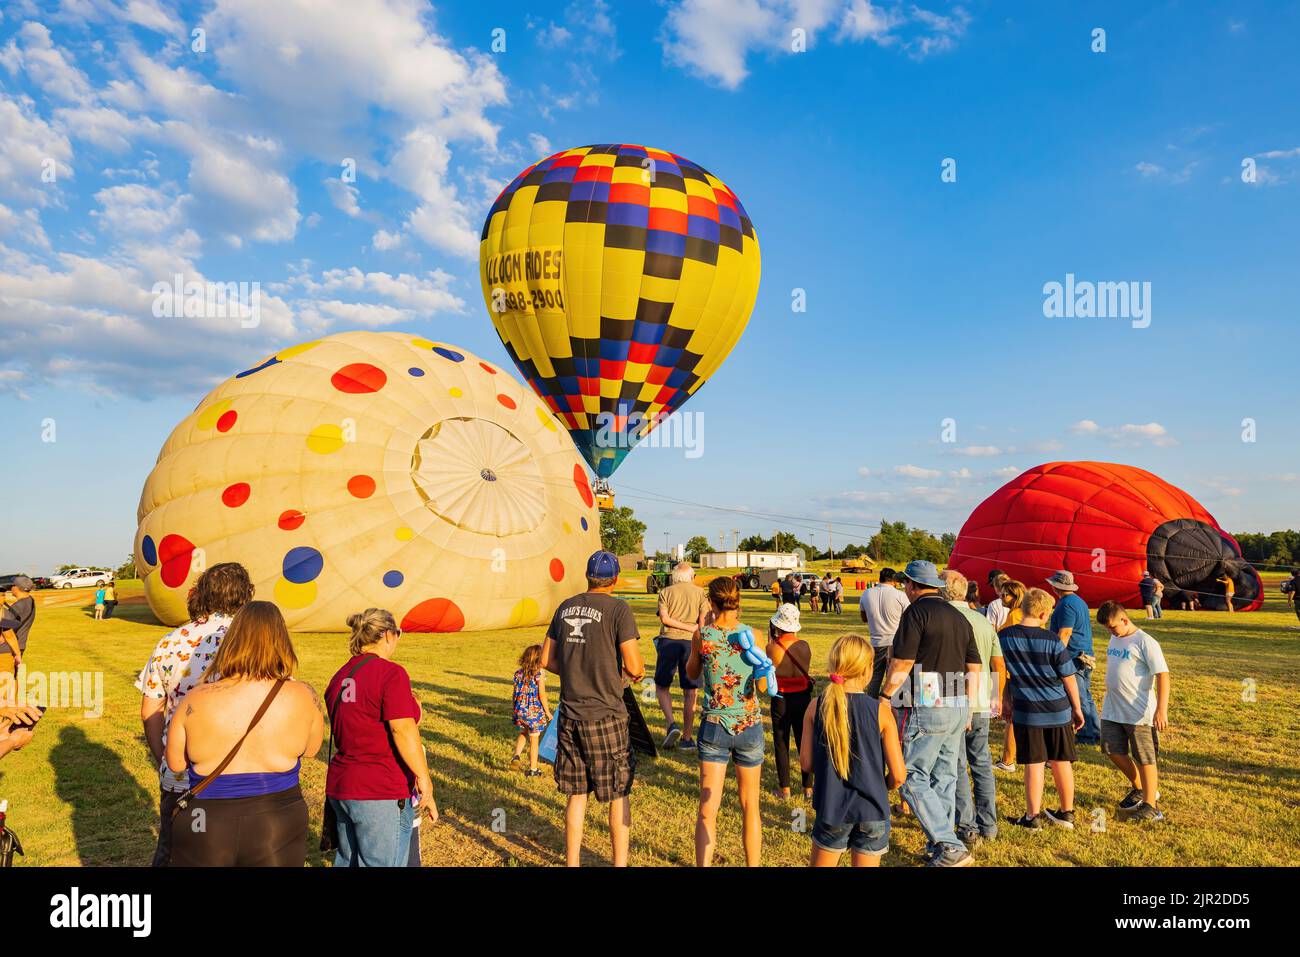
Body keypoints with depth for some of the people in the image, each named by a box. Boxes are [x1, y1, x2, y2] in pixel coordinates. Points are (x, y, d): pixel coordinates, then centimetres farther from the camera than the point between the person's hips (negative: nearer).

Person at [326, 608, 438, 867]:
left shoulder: (340, 676, 10)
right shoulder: (391, 673, -14)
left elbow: (351, 728, 16)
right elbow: (403, 730, -20)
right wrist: (425, 781, -16)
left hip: (339, 787, 8)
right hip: (381, 793, -8)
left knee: (347, 861, 19)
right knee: (381, 863, 0)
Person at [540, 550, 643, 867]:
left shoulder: (566, 607, 7)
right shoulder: (619, 609, -10)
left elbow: (547, 660, 11)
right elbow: (633, 667, -14)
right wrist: (637, 672, 8)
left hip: (569, 715, 5)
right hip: (606, 716, -5)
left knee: (576, 794, 15)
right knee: (619, 794, 10)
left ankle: (572, 862, 24)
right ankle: (620, 863, 19)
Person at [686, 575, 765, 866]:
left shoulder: (702, 634, -8)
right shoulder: (751, 634, -8)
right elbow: (763, 685, -4)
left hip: (714, 726, 0)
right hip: (749, 726, 1)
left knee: (707, 810, 5)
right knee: (750, 808, 16)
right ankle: (753, 864, 26)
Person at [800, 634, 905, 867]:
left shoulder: (817, 707, -8)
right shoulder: (881, 711, -13)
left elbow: (806, 764, -3)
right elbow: (898, 775, -11)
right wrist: (880, 786, 10)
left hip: (831, 809, 1)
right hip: (871, 812, -1)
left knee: (821, 864, 20)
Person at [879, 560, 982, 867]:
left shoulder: (916, 612, -10)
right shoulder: (959, 617, 14)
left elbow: (901, 666, -14)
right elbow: (973, 669, 15)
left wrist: (882, 698, -1)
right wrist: (966, 709, 22)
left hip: (927, 707, -8)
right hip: (958, 708, 8)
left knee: (913, 779, -2)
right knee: (945, 778, 15)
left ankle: (951, 848, -6)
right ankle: (940, 848, 22)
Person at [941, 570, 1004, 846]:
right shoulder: (984, 621, 8)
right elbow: (999, 665, 11)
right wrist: (997, 698, 21)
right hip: (982, 703, 6)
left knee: (958, 767, 3)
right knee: (982, 763, 17)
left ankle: (967, 829, 7)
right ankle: (988, 825, 24)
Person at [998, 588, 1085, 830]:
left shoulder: (1003, 637, -7)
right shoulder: (1052, 640, -12)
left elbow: (1002, 674, 2)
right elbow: (1069, 678, -4)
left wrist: (1006, 700, 16)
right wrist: (1077, 708, 9)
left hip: (1026, 712, 0)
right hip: (1058, 711, 0)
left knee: (1033, 765, 7)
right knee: (1062, 763, 14)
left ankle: (1033, 816, 12)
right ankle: (1067, 813, 28)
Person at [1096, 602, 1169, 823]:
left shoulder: (1145, 642, -14)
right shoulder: (1114, 639, 10)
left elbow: (1162, 675, -18)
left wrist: (1161, 709, -24)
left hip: (1139, 713, -8)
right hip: (1112, 710, 8)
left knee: (1145, 759, 3)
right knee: (1113, 750, 12)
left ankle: (1150, 806, 14)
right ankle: (1139, 788, 33)